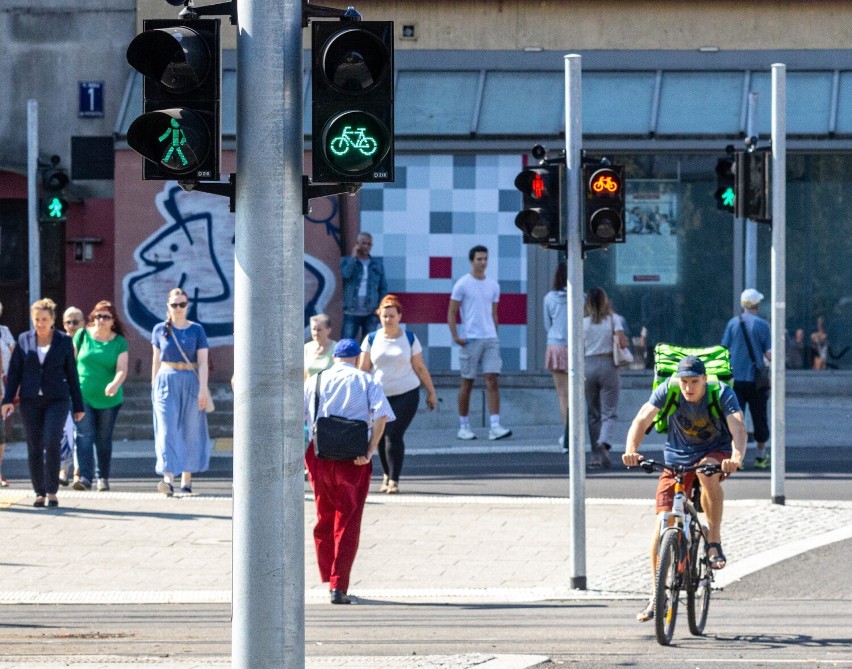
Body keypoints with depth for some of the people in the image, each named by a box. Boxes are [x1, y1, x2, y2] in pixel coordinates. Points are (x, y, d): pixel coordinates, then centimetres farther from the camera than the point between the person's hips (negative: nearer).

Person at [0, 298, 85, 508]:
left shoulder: (64, 341, 3)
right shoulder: (24, 340, 5)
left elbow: (72, 374, 6)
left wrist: (78, 406, 7)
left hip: (56, 400, -2)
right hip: (30, 401, 2)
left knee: (51, 443, -17)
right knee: (34, 448, 3)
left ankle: (52, 491, -9)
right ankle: (40, 492, 11)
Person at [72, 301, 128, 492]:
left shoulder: (119, 342, -1)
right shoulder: (82, 335, 2)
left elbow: (122, 369, -12)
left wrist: (115, 383, -32)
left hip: (108, 398, 0)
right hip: (82, 396, 0)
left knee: (104, 439, 10)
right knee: (84, 436, -13)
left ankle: (103, 477, 24)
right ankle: (84, 477, -20)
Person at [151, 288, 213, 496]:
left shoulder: (196, 330, 3)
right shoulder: (160, 330, 6)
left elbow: (202, 362, -3)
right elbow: (156, 361, 11)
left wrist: (203, 389, -11)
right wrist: (154, 386, 10)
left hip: (190, 383, 0)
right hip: (166, 382, 0)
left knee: (190, 431, 6)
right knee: (167, 431, -12)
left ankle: (186, 479, 18)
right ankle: (168, 479, -22)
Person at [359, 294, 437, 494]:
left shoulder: (410, 339, 2)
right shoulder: (371, 340, 4)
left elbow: (420, 367, 8)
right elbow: (363, 369, 4)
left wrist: (431, 391, 10)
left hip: (406, 395, -2)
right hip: (379, 395, 2)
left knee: (394, 436, -13)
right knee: (381, 437, 5)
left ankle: (394, 480, -6)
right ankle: (387, 475, 26)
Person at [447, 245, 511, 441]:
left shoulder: (493, 286, 12)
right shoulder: (463, 284, -3)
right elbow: (451, 313, -2)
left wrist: (494, 335, 15)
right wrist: (455, 337, -11)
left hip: (490, 339, 4)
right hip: (471, 340, -4)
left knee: (493, 381, -7)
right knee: (467, 384, 2)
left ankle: (495, 427, -12)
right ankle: (463, 427, 12)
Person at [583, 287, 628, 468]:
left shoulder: (582, 322, 2)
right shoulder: (613, 319, -1)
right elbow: (622, 341, -11)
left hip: (588, 366, 2)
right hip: (608, 364, -2)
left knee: (593, 413, 11)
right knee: (609, 412, -2)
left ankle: (596, 454, 10)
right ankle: (604, 443, -29)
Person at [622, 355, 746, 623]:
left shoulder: (722, 393, -21)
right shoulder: (667, 390, -17)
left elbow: (738, 427, -35)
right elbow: (642, 419, -27)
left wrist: (737, 457, -56)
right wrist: (631, 449, -47)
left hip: (715, 453, -2)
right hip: (677, 457, 2)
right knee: (662, 523, -10)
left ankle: (714, 541, -22)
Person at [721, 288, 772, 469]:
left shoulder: (733, 323, 2)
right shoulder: (762, 325, -4)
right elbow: (769, 354, -7)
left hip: (735, 378, 1)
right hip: (755, 378, -1)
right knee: (759, 417, 12)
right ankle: (760, 456, 19)